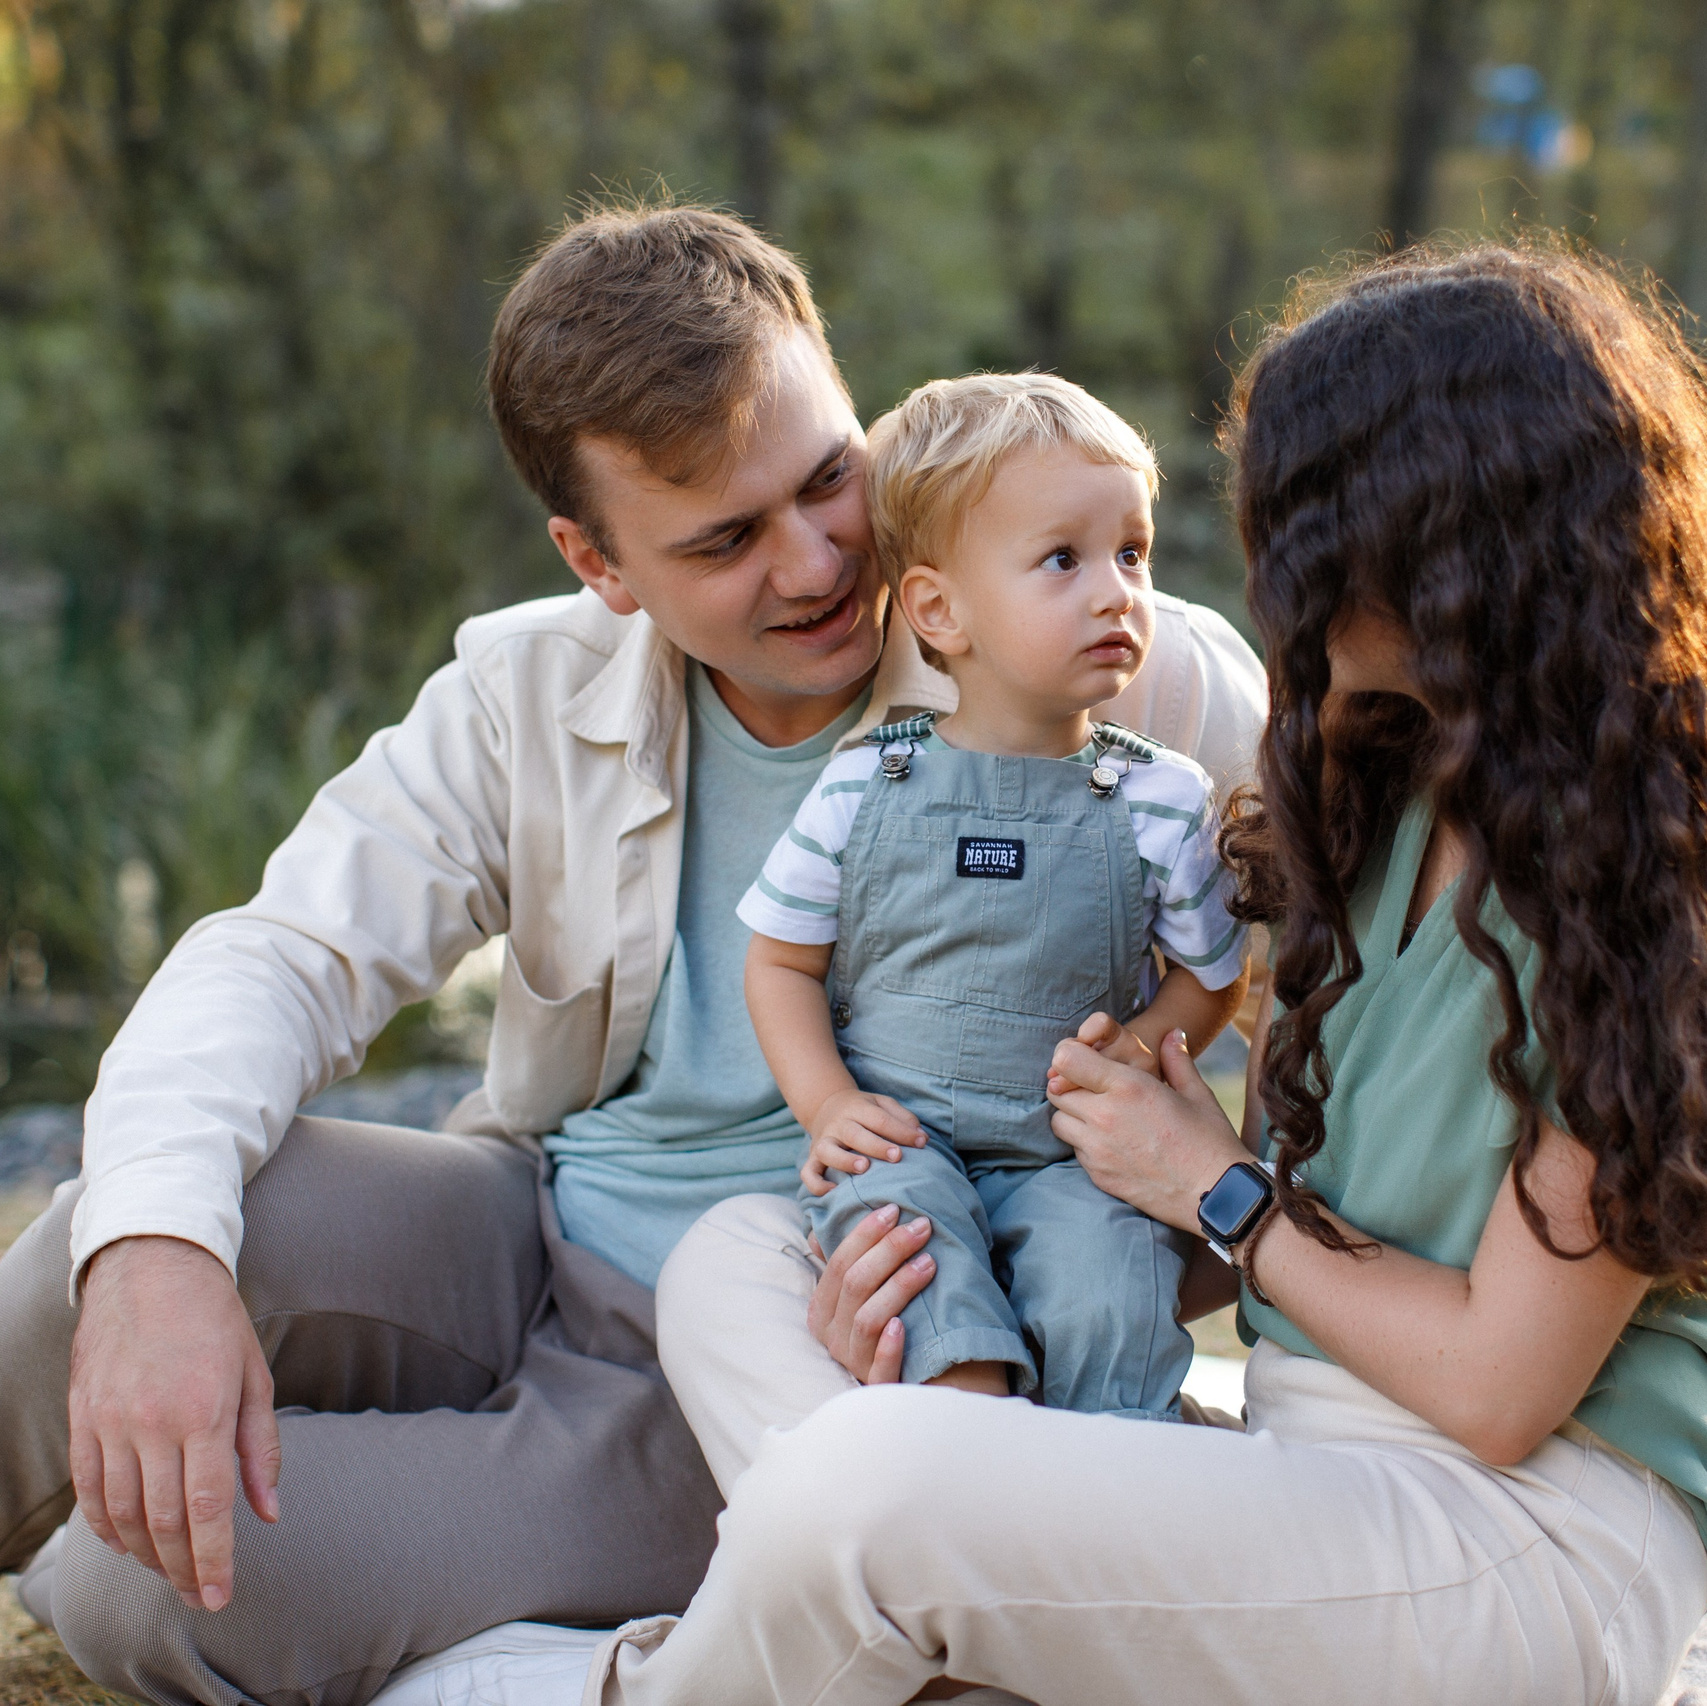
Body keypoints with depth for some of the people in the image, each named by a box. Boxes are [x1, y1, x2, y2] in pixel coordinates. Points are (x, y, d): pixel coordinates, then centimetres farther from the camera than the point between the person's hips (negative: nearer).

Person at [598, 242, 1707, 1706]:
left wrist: (1214, 1189, -3)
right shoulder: (1392, 791, 11)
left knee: (865, 1481, -31)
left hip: (1532, 1539, -9)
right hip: (1299, 1455, 9)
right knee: (730, 1269, 3)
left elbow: (1500, 1386, -16)